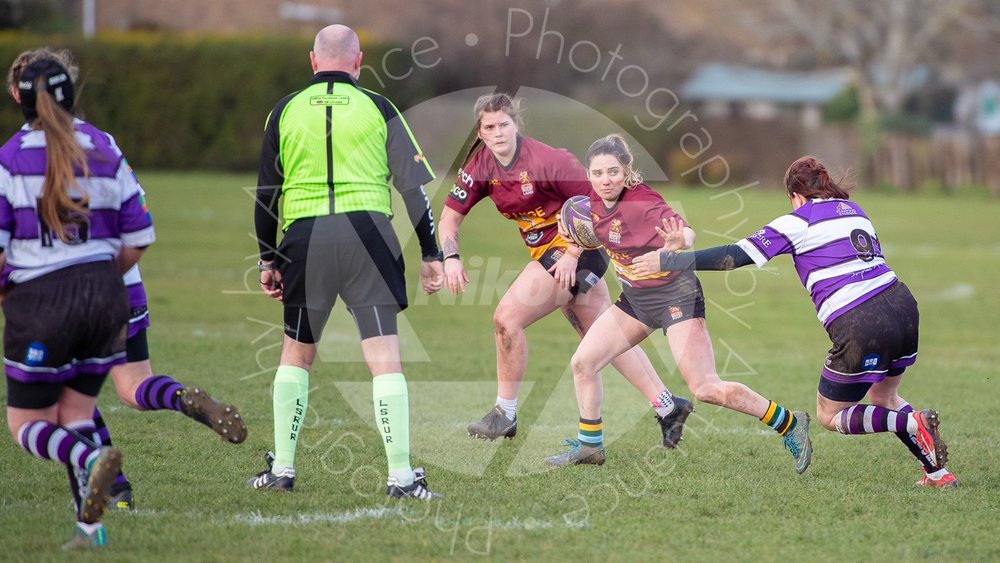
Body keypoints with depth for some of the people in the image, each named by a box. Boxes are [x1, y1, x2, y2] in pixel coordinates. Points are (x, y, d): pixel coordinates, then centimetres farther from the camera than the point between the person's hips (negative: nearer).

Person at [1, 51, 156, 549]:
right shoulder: (105, 150, 6)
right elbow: (138, 240, 7)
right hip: (104, 297, 4)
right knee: (76, 411, 16)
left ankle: (91, 459, -23)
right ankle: (90, 524, 1)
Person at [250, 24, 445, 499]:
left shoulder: (285, 111, 9)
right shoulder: (378, 109, 6)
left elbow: (266, 191, 10)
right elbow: (414, 183, 3)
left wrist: (268, 259, 17)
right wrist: (430, 254, 7)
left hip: (304, 237, 1)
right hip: (368, 235, -1)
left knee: (296, 353, 16)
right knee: (385, 358, -2)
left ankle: (281, 470, 17)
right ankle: (400, 475, -6)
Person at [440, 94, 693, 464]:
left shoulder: (546, 160, -21)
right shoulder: (480, 166, -1)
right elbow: (451, 213, 6)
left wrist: (573, 254, -19)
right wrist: (451, 257, -10)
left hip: (567, 251, -8)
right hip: (547, 251, 8)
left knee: (507, 318, -13)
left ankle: (505, 414, 0)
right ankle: (667, 407, 14)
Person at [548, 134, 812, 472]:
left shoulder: (642, 203, -25)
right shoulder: (594, 201, -3)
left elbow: (687, 234, -38)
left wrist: (679, 241, -60)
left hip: (675, 296, -8)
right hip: (635, 298, 8)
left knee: (705, 389, -14)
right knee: (582, 363, 3)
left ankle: (790, 425, -3)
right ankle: (588, 446, 18)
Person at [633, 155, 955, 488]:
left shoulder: (799, 220, 0)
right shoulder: (853, 209, 19)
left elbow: (737, 256, -4)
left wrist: (669, 261, 2)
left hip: (860, 329, -7)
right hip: (902, 307, 7)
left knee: (829, 416, 12)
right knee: (884, 397, 29)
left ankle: (912, 423, -11)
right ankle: (938, 473, 19)